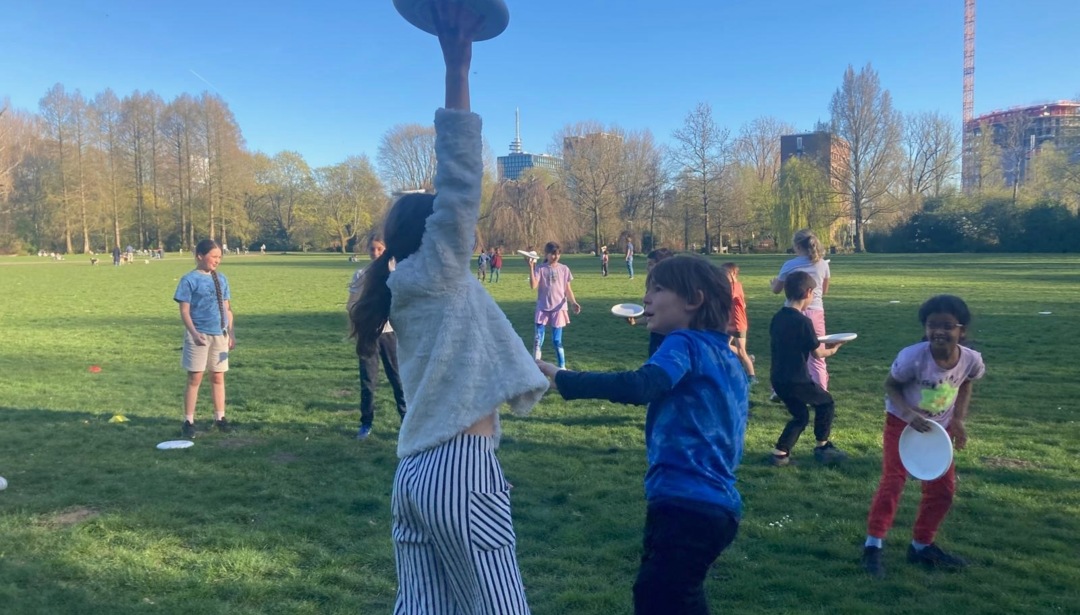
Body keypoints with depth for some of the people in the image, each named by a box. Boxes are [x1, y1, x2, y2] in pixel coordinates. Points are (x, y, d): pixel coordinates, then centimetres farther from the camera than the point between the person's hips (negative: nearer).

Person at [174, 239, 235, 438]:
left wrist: (231, 333, 10)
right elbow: (184, 311, -9)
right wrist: (194, 333, -20)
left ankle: (220, 417, 20)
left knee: (218, 377, 11)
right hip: (199, 336, -5)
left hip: (220, 335, 5)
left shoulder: (221, 279, 9)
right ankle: (188, 421, 8)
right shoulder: (190, 279, -7)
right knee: (195, 379, 0)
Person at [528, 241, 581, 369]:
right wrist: (531, 267, -22)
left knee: (557, 340, 4)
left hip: (559, 308, 0)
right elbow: (533, 286, -16)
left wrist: (574, 303, -11)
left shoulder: (564, 269, 1)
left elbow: (568, 289, 4)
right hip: (543, 308, 0)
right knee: (538, 339, -1)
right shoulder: (540, 269, -3)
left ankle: (562, 367, 14)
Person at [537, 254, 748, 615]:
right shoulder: (725, 358, 16)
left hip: (687, 506, -10)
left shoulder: (685, 344, -10)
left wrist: (560, 377, -27)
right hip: (714, 505, 10)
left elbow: (638, 387, -28)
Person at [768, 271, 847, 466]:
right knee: (826, 403, 17)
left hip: (778, 379, 7)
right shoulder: (803, 321, -17)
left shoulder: (777, 318, 4)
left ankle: (780, 453, 12)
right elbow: (817, 353, -8)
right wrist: (831, 350, 14)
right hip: (797, 380, -7)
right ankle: (822, 447, 24)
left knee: (800, 415, 21)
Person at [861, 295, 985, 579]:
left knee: (943, 488, 9)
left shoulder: (971, 360, -20)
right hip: (903, 423, -5)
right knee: (893, 481, -11)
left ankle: (922, 545, 27)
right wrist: (909, 413, -32)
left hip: (939, 427, 5)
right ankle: (873, 545, -2)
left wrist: (959, 420, -6)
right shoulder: (912, 357, -32)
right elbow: (891, 385, -17)